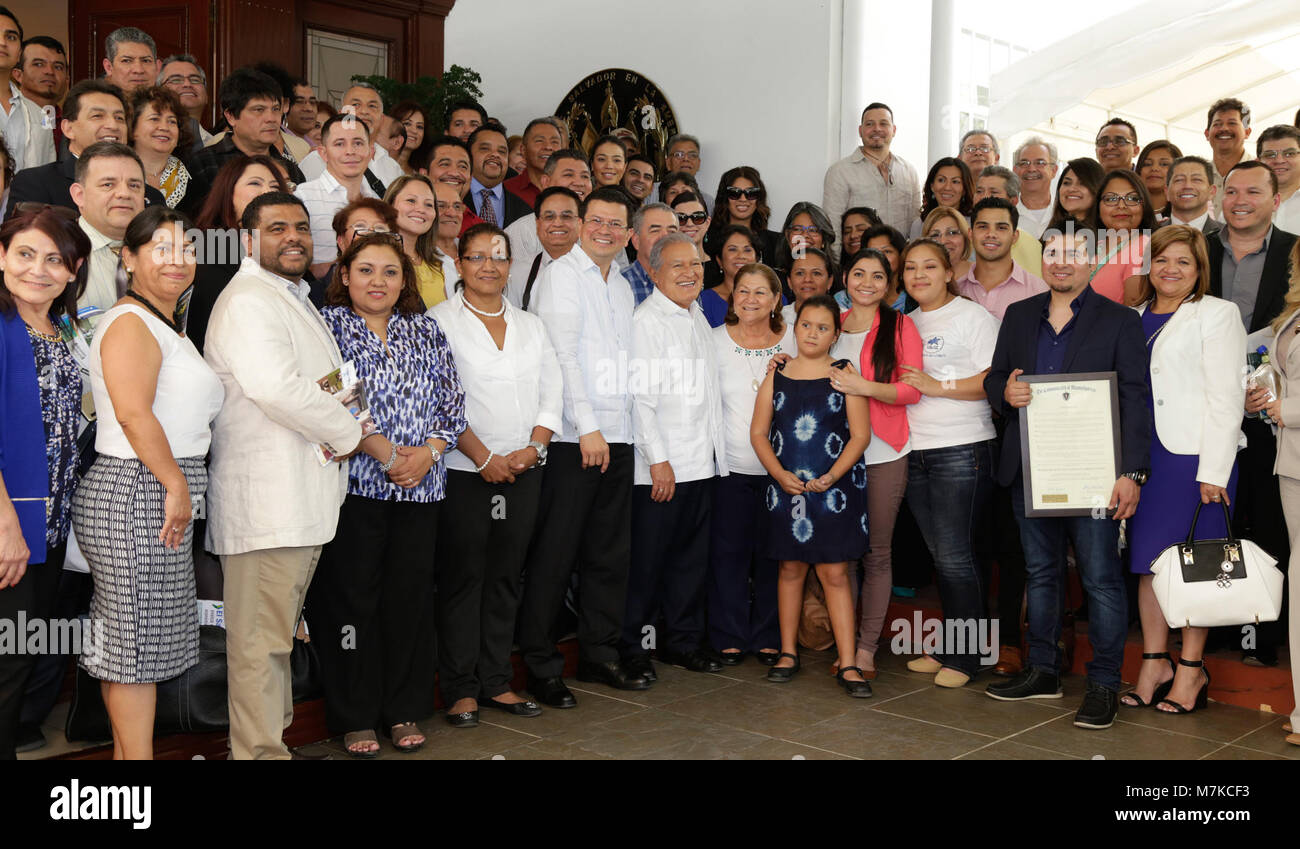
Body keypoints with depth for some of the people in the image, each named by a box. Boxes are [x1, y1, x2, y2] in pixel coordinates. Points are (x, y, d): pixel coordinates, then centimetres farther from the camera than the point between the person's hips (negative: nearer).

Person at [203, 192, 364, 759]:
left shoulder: (295, 301, 24)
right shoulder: (248, 301, -10)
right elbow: (276, 388, -24)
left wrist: (339, 427, 11)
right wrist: (348, 432, -11)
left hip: (304, 497, 10)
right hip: (266, 498, -10)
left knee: (277, 634, 17)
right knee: (261, 639, -6)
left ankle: (271, 738, 26)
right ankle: (260, 750, 0)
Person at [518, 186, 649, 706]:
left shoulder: (623, 287, 19)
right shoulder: (561, 274, -3)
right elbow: (562, 354, -12)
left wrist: (618, 429, 10)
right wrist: (587, 427, -18)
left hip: (617, 436, 7)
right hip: (572, 438, -7)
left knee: (612, 553, 11)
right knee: (555, 556, -3)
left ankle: (600, 655, 22)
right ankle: (541, 668, 5)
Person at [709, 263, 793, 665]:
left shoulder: (793, 339, 4)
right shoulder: (716, 340, 2)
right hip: (730, 464, -1)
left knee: (773, 555, 6)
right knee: (729, 552, 2)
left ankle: (768, 638, 19)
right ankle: (729, 637, 15)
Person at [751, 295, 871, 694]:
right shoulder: (777, 374, 7)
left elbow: (860, 434, -3)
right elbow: (759, 432, 6)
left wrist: (832, 475, -15)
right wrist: (779, 473, -9)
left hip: (833, 489, -2)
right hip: (786, 487, 2)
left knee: (835, 573, -2)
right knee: (790, 568, 11)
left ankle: (847, 664, 1)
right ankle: (787, 652, 22)